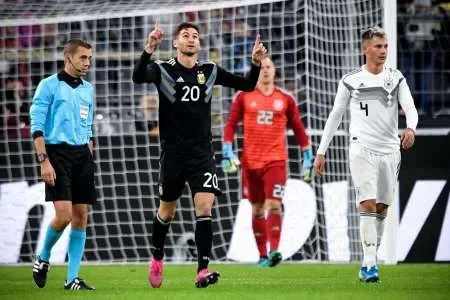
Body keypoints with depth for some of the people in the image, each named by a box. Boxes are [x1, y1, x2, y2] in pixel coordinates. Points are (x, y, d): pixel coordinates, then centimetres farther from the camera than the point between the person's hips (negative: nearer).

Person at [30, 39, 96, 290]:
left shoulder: (88, 90, 16)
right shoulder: (49, 86, -3)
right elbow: (37, 126, -8)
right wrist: (44, 160, -15)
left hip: (82, 155, 6)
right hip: (57, 153, -6)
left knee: (81, 217, 2)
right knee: (64, 215, -15)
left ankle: (72, 278, 6)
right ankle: (43, 259, 11)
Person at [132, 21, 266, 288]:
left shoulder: (210, 71, 5)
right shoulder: (163, 69, -5)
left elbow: (247, 85, 7)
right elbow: (138, 77, -25)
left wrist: (256, 63, -12)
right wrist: (149, 50, -42)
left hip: (202, 154, 1)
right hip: (173, 154, -1)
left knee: (204, 207, -14)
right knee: (167, 211, 12)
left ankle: (203, 270, -17)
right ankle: (157, 258, 37)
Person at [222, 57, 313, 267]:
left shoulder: (285, 99, 6)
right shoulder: (244, 97, 5)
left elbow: (298, 129, 11)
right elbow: (231, 125, 5)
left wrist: (308, 157, 10)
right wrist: (227, 153, -4)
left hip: (276, 161, -1)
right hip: (251, 161, 1)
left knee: (274, 205, -16)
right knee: (257, 208, 7)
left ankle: (274, 251, -24)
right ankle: (262, 256, 15)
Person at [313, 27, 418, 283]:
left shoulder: (396, 79, 7)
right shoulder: (351, 81, 4)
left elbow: (410, 108, -6)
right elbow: (335, 116, 10)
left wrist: (411, 128, -29)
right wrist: (321, 152, 8)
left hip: (389, 151, 3)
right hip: (362, 149, -3)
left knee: (382, 209, 5)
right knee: (368, 205, -15)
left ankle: (368, 265, 14)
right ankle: (369, 264, -18)